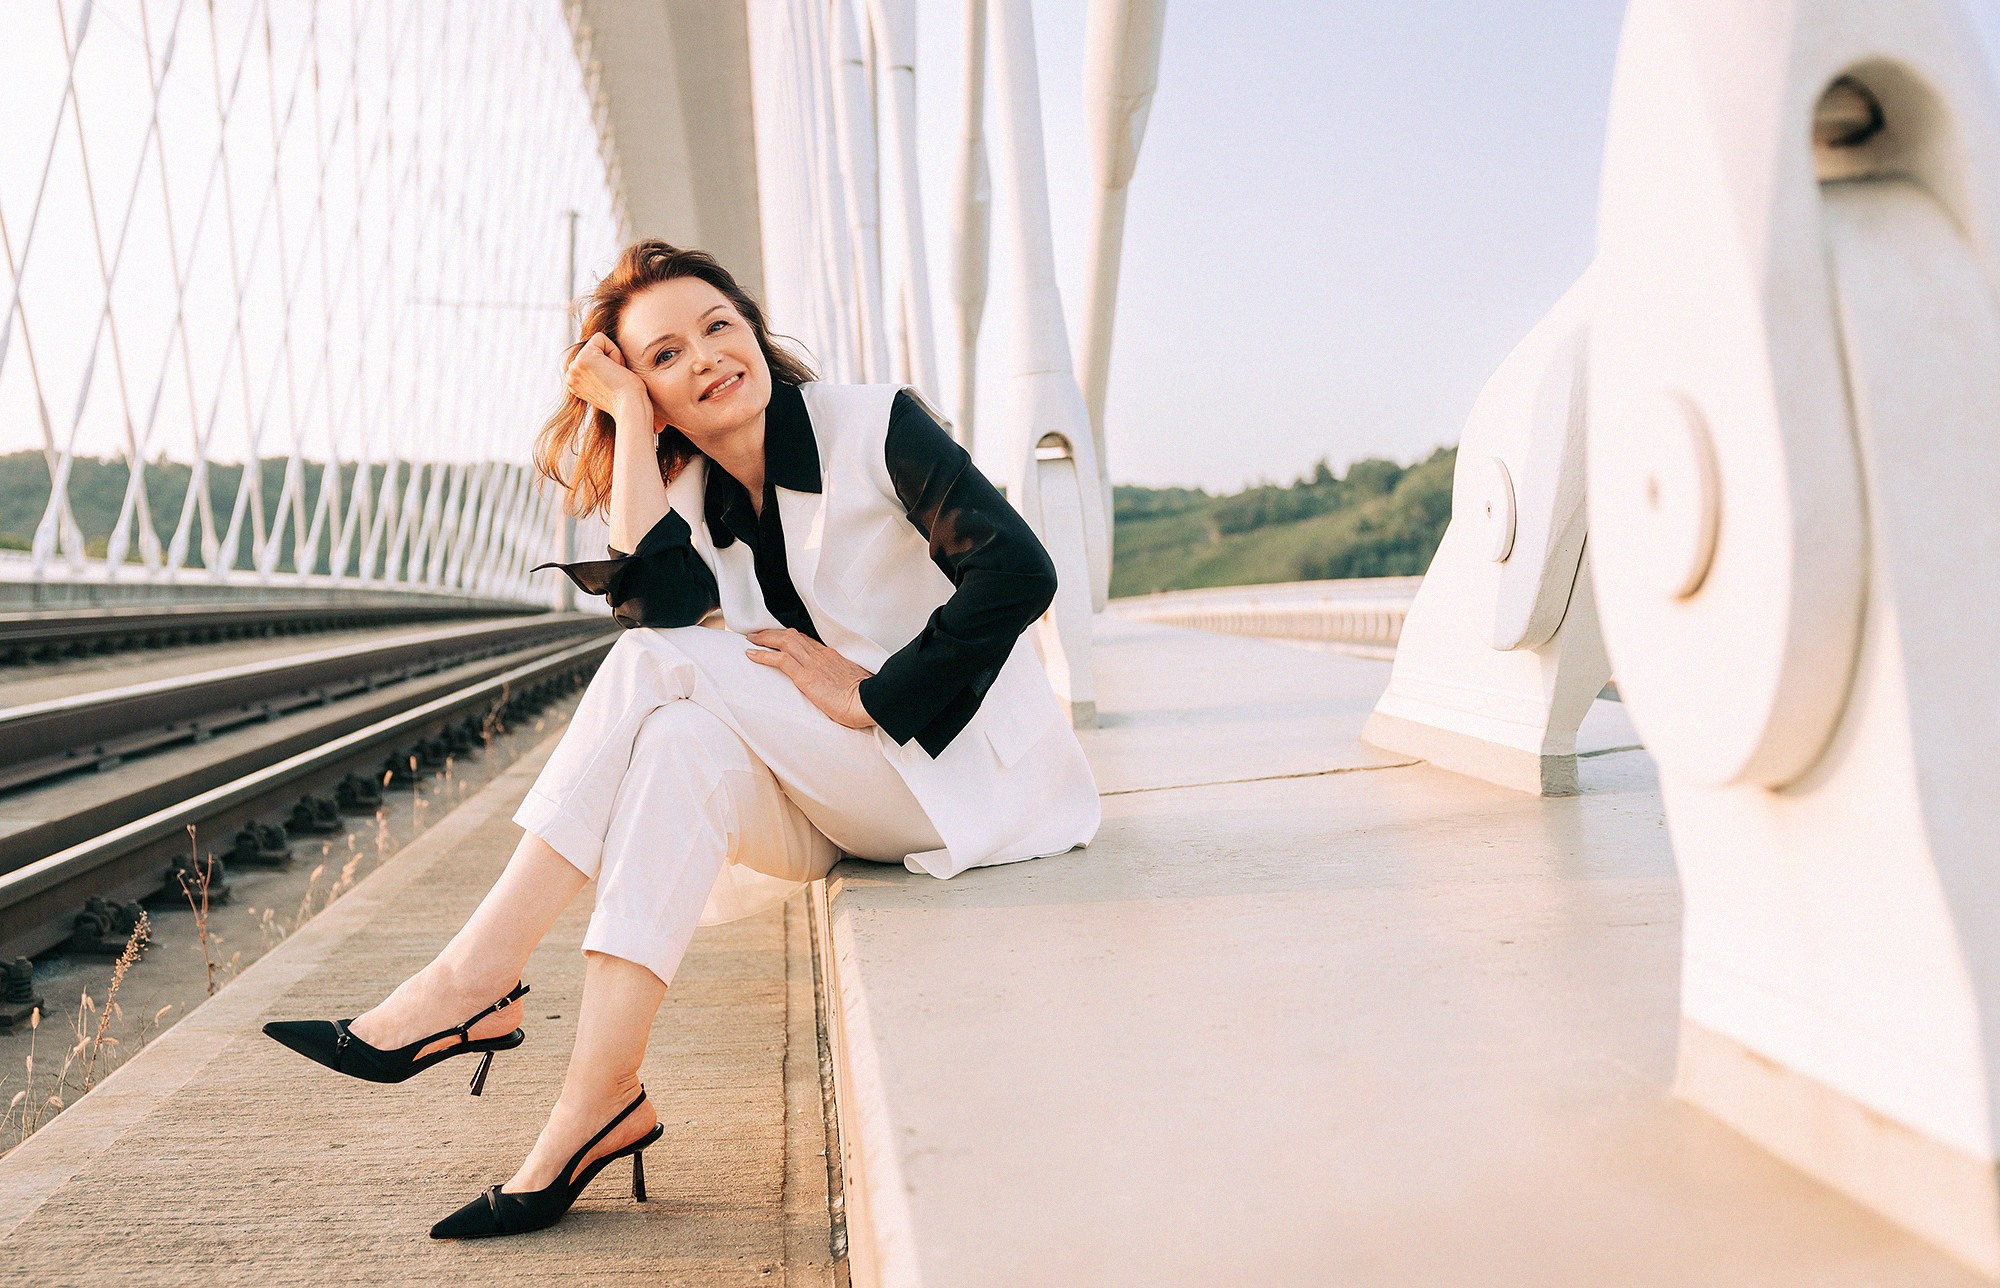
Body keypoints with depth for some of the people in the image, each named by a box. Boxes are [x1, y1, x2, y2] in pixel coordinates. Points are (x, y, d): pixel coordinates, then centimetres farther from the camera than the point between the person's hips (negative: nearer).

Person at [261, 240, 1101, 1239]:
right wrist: (627, 420, -10)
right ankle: (599, 1098, -29)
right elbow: (658, 602, -15)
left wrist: (874, 694, -22)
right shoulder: (693, 496, 7)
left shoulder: (874, 425, -8)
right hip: (842, 804, 5)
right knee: (683, 738, -27)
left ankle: (475, 981, -20)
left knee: (662, 668, -21)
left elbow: (1020, 571, -19)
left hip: (966, 764, -5)